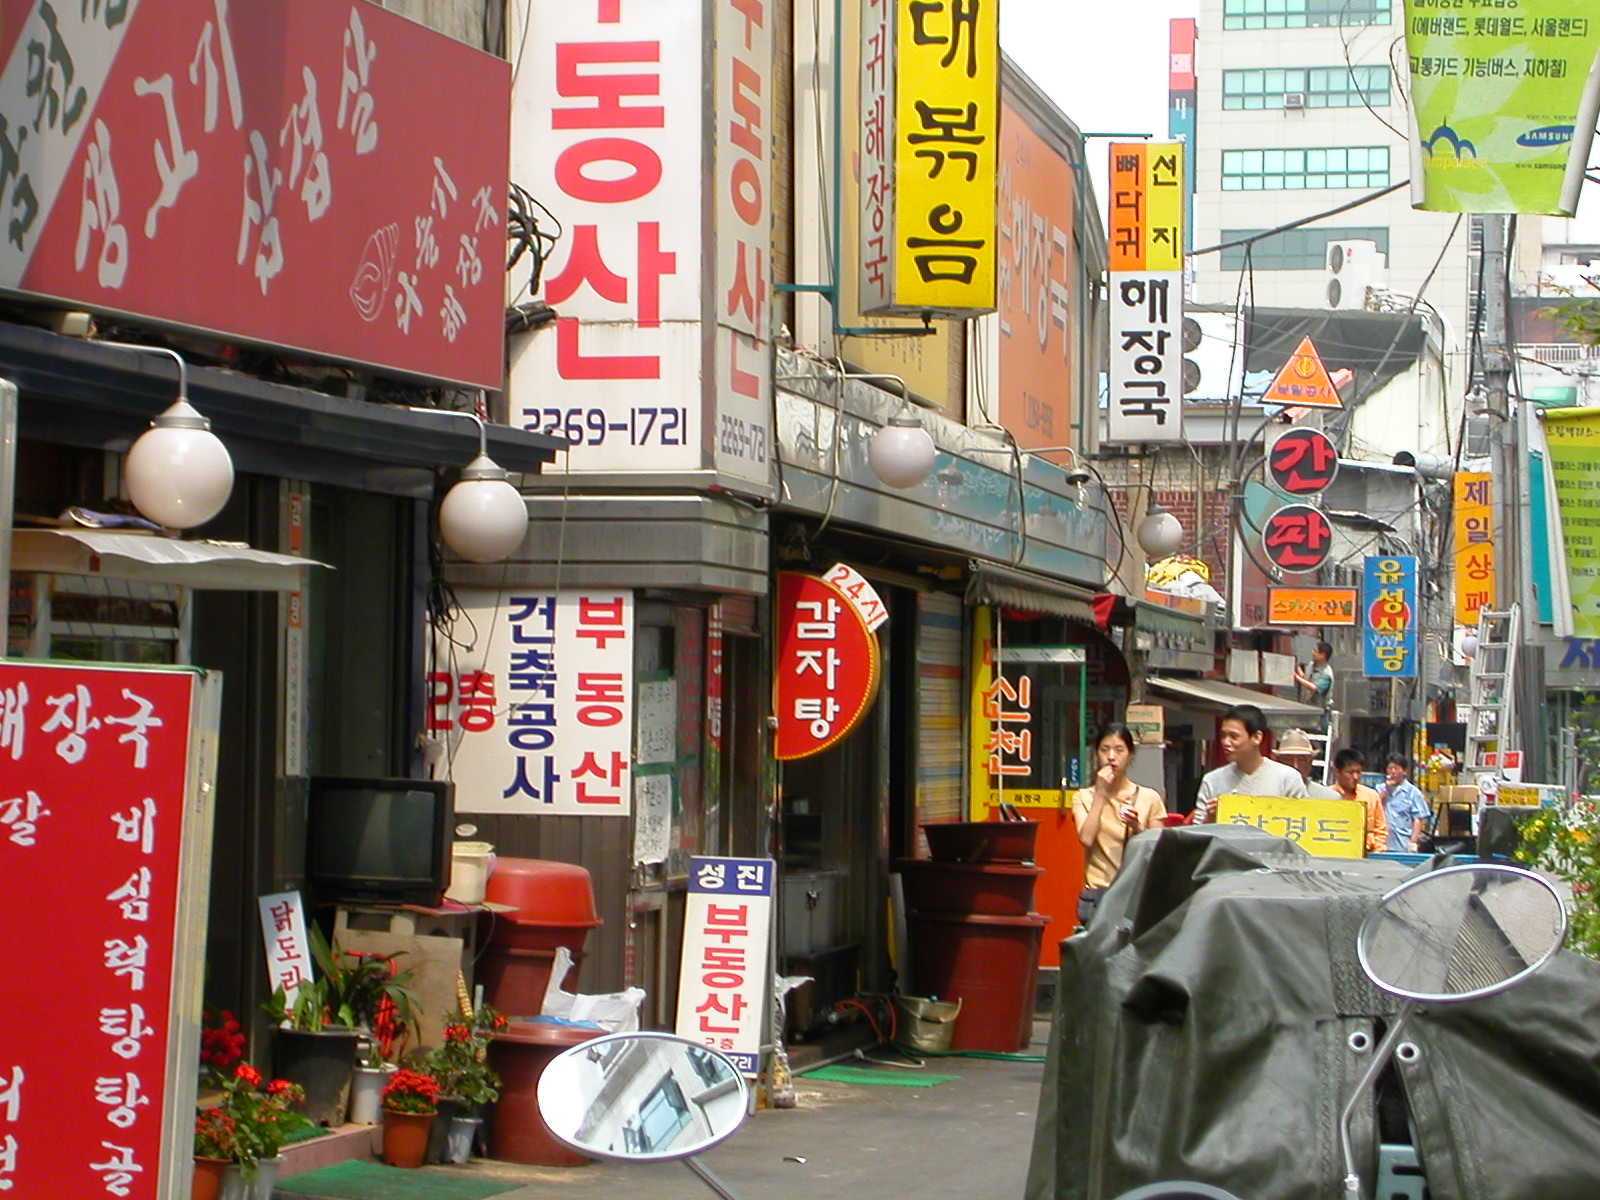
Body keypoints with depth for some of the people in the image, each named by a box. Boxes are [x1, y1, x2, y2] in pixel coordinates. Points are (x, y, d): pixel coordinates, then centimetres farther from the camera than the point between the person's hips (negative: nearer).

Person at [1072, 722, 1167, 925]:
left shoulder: (1149, 798, 8)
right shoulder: (1084, 797, 8)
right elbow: (1086, 838, -10)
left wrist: (1137, 829, -11)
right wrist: (1100, 794, -7)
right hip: (1098, 893, 0)